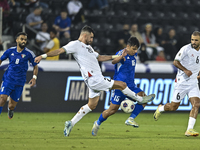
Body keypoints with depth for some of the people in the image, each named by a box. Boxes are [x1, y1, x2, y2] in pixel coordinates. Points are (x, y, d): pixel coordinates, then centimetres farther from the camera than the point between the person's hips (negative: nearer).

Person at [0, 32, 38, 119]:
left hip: (19, 82, 0)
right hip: (8, 79, 0)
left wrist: (34, 77, -3)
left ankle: (10, 108, 41)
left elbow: (35, 66, 10)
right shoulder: (10, 51, 1)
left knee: (12, 106, 3)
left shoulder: (29, 54, -2)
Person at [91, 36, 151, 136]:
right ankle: (97, 123, 21)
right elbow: (114, 61, -38)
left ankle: (130, 119, -15)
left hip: (131, 86, 7)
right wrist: (121, 57, -59)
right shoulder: (121, 53, -15)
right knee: (113, 109, -3)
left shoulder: (134, 55, 9)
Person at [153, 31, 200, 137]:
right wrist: (185, 70, -27)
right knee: (174, 106, 2)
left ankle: (189, 130, -16)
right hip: (182, 82, -5)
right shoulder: (186, 49, -12)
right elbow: (175, 62, -16)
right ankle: (160, 109, 35)